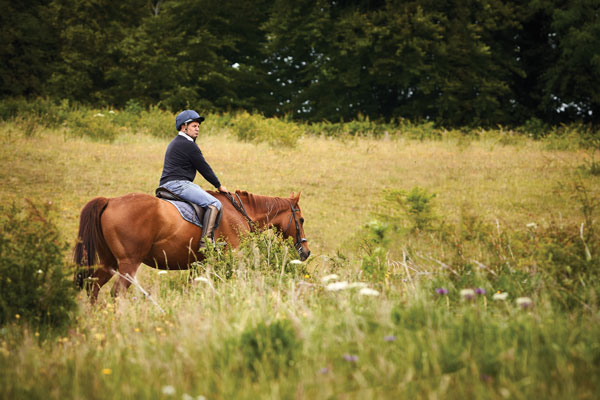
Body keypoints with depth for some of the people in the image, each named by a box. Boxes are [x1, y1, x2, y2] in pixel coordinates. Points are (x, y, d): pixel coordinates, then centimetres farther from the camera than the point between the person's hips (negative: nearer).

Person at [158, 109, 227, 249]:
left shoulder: (175, 143, 24)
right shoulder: (188, 145, -9)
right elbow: (204, 168, -5)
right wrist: (219, 185, 7)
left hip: (167, 184, 11)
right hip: (178, 184, -11)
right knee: (214, 204, -18)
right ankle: (205, 241, -29)